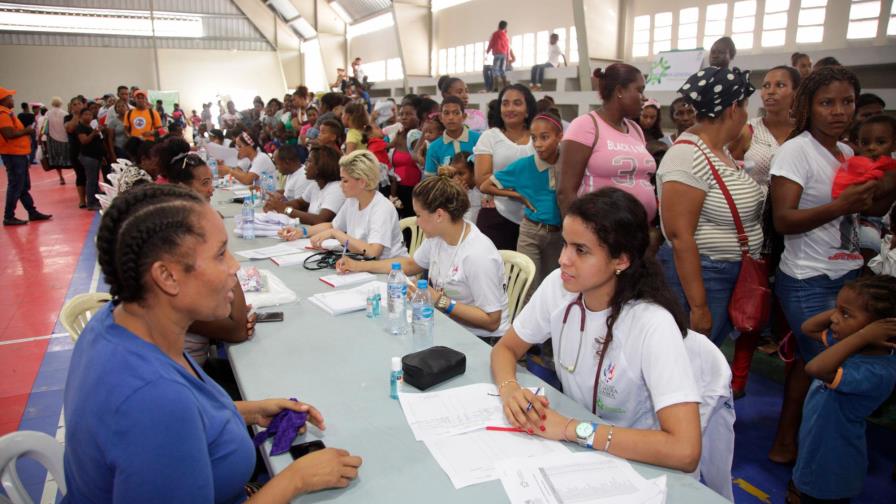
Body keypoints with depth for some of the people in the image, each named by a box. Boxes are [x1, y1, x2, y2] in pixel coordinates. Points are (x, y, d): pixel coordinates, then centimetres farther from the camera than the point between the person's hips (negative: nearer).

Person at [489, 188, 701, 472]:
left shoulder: (652, 324, -26)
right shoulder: (558, 287, -11)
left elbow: (685, 451, -33)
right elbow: (505, 348, 2)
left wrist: (572, 429, -30)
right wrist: (509, 389, -20)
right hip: (572, 449, 5)